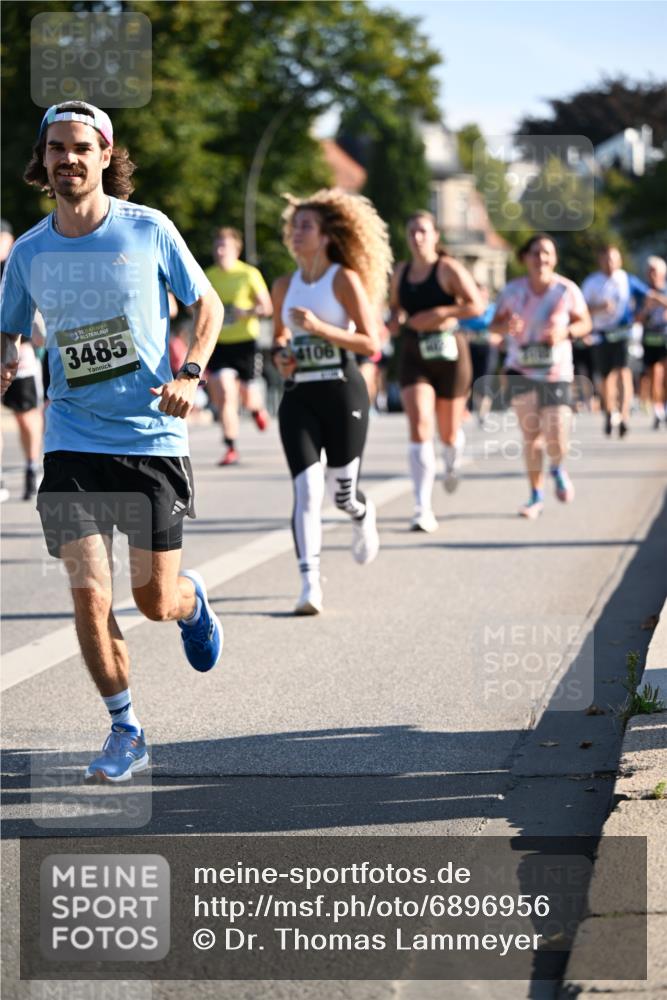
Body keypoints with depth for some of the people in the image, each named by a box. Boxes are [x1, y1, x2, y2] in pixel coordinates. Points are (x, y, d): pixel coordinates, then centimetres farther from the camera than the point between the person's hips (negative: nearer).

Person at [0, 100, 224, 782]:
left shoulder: (149, 230, -4)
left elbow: (208, 305, 7)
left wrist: (190, 373, -10)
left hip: (152, 439, -2)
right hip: (72, 442, 2)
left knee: (156, 603, 3)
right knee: (88, 597, -8)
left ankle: (192, 600, 42)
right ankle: (125, 732, 11)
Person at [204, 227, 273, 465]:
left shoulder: (249, 274, -3)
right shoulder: (208, 277, 6)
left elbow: (267, 307, -3)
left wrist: (247, 311, -21)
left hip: (245, 342, -2)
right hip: (219, 344, 2)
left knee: (247, 396, 6)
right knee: (225, 395, -12)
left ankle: (257, 409, 45)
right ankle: (231, 449, -8)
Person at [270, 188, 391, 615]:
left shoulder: (345, 279, -4)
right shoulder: (285, 286, 10)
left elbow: (371, 342, -9)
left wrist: (320, 328, -20)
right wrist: (280, 354, 3)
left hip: (342, 392, -3)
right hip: (298, 395, 3)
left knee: (342, 491, 3)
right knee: (307, 489, -11)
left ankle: (364, 517, 41)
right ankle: (310, 584, -15)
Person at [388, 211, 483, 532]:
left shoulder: (448, 269, -7)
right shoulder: (401, 272, 7)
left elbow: (477, 305, -13)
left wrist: (439, 314, -21)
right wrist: (395, 319, 2)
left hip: (448, 353, -2)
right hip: (413, 357, 3)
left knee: (448, 432, 11)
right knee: (420, 429, -15)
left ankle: (452, 464, 52)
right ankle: (423, 510, -19)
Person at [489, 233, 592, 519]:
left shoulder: (567, 290, -7)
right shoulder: (513, 290, -4)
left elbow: (585, 323, 3)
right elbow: (494, 324, 3)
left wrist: (566, 331, -18)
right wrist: (507, 326, -20)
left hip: (557, 373, -1)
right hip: (521, 371, 1)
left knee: (556, 443, -6)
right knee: (531, 436, 0)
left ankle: (558, 469, 30)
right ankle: (536, 496, 16)